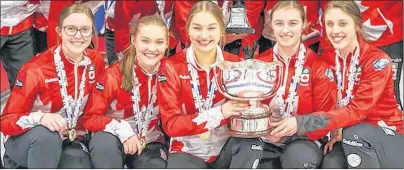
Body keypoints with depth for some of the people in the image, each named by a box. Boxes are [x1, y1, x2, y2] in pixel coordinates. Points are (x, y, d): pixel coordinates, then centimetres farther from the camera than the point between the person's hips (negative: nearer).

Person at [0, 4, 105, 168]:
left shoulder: (96, 62, -5)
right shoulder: (37, 69, -18)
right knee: (45, 135, -38)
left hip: (71, 143, 3)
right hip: (31, 143, -2)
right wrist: (40, 118, -35)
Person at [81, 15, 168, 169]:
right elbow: (90, 117, -13)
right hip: (114, 140, -2)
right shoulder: (114, 75, -16)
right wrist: (122, 130, -27)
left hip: (150, 144, 2)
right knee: (104, 142, -35)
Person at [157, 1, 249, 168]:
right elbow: (170, 124, -13)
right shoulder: (172, 67, -8)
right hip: (188, 151, -2)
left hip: (227, 148, 2)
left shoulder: (235, 64, -1)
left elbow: (246, 109, 6)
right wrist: (219, 113, -24)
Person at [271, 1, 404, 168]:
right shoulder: (328, 60, 0)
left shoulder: (378, 60, -17)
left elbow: (357, 110, -27)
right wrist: (336, 131, -23)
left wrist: (302, 123, -33)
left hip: (387, 134, -3)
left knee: (354, 134, -33)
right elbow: (329, 105, 0)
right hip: (350, 140, 4)